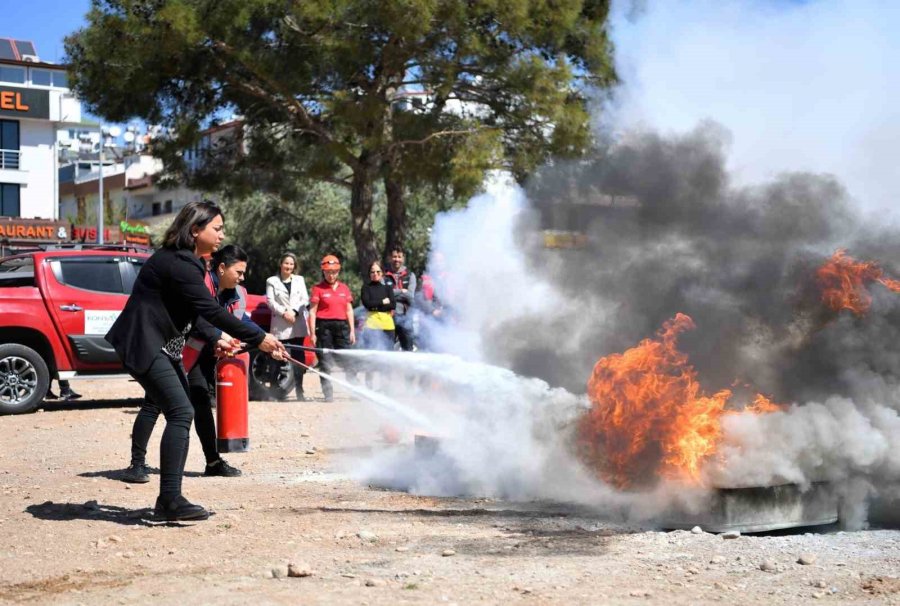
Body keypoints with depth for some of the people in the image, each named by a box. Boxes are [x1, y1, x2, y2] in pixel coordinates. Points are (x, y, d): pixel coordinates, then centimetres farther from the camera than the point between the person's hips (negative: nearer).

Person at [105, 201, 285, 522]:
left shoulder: (183, 261, 14)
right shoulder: (179, 264, -20)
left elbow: (192, 312, 23)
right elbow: (211, 311, -24)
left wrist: (215, 337, 18)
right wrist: (259, 339, -22)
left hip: (162, 347, 11)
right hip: (143, 345, -11)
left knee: (181, 414, 10)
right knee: (181, 412, -17)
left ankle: (169, 500, 15)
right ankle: (171, 501, -16)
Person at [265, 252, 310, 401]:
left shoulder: (299, 280, 17)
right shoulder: (272, 281, 10)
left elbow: (305, 299, 7)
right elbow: (270, 301, 0)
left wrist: (294, 311, -8)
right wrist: (284, 312, -13)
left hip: (298, 325, 2)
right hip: (280, 326, -2)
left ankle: (299, 391, 0)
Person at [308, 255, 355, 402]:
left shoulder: (344, 288, 14)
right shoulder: (318, 289, 1)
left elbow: (349, 310, 17)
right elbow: (312, 311, -1)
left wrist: (352, 330, 11)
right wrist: (313, 333, -7)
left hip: (342, 326, 3)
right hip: (324, 327, -3)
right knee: (325, 362, -2)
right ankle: (328, 395, 2)